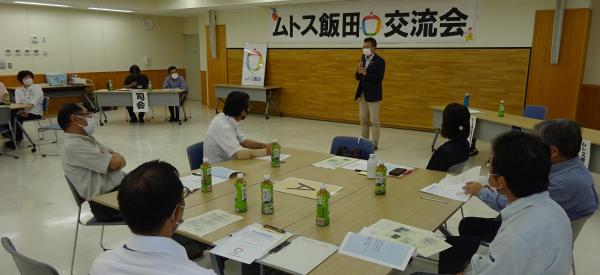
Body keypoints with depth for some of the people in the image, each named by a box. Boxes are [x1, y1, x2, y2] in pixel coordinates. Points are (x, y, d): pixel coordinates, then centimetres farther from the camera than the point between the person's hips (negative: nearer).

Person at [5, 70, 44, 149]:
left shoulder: (37, 87, 0)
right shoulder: (18, 90, 13)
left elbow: (35, 100, -17)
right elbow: (18, 102, -3)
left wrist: (28, 109, -34)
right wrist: (21, 110, -25)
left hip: (35, 112, -4)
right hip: (23, 111, 4)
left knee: (17, 117, -27)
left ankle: (17, 139, -10)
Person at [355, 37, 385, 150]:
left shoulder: (380, 61, -11)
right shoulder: (362, 59, 9)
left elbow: (378, 79, -20)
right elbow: (357, 77, 8)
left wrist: (365, 73, -26)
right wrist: (358, 71, -13)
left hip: (373, 95, -7)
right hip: (362, 94, 7)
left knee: (374, 121, 0)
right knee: (363, 120, 12)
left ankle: (374, 144, 8)